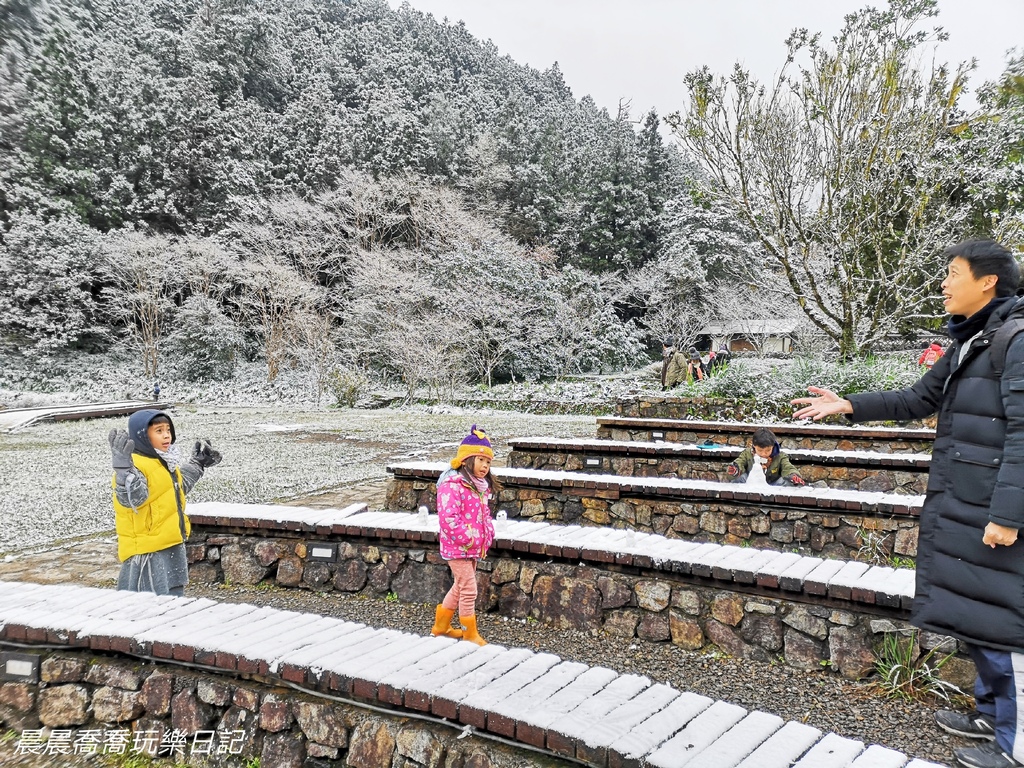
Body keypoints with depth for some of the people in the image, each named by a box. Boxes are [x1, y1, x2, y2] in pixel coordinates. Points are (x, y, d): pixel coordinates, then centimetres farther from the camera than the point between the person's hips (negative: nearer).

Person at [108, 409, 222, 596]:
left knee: (174, 595, 18)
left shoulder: (166, 461, 11)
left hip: (173, 545, 9)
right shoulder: (137, 465, -19)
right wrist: (123, 466, -47)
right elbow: (132, 498, -36)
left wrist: (197, 464, 30)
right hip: (147, 550, -9)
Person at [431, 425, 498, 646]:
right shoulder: (452, 485, -20)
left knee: (460, 587, 19)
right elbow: (448, 518, -26)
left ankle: (441, 625, 35)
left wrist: (487, 537, 6)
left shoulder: (480, 487, 10)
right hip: (458, 547, -9)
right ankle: (470, 634, 13)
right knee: (469, 590, -2)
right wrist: (468, 540, -21)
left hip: (475, 547, 9)